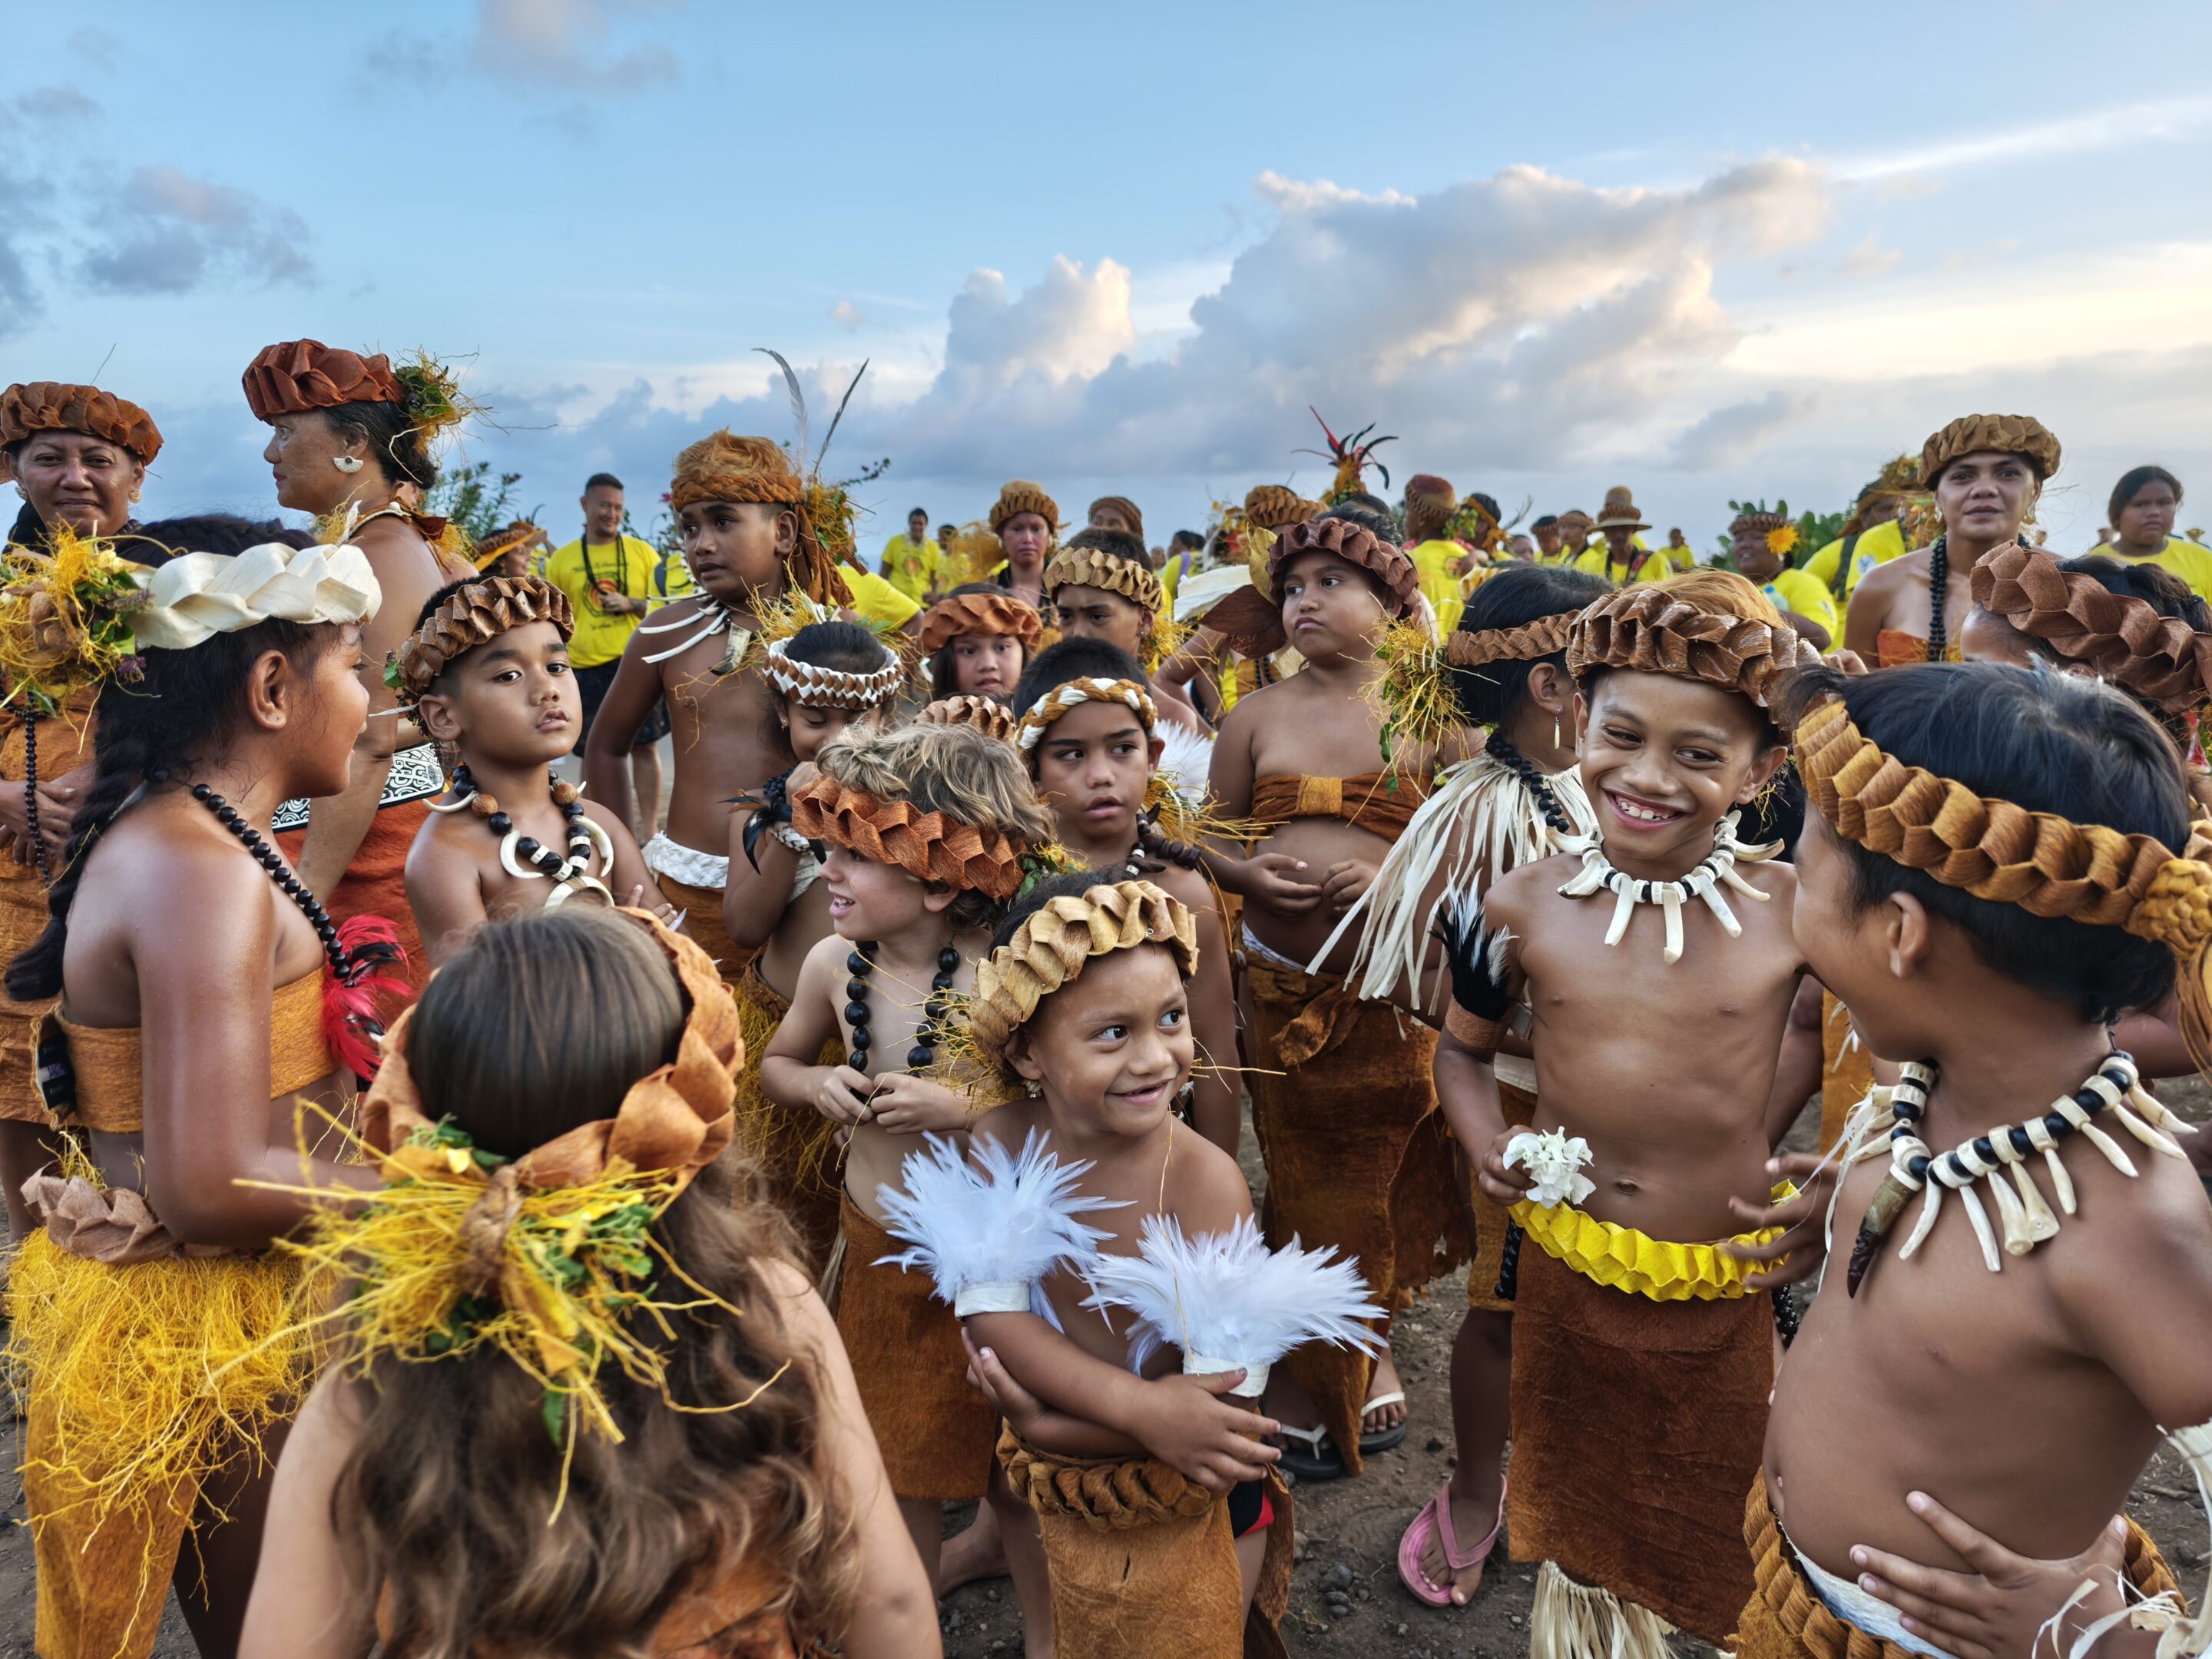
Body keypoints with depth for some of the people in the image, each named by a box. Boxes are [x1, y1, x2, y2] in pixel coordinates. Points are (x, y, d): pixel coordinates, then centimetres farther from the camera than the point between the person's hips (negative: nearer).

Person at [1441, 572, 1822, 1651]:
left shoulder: (1793, 911, -13)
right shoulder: (1524, 905, -9)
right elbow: (1463, 1047, 7)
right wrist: (1483, 1139, -12)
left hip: (1727, 1281, -1)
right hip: (1566, 1272, 1)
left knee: (1714, 1526, 21)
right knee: (1577, 1514, 23)